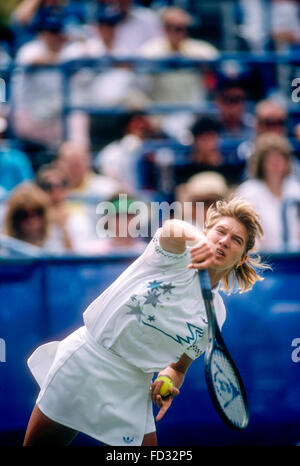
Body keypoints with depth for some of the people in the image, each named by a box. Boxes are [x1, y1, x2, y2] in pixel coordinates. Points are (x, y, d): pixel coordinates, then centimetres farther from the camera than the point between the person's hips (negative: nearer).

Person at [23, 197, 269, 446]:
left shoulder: (215, 314, 7)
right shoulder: (179, 257, -6)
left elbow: (180, 365, 13)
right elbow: (171, 229, -31)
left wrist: (168, 381, -10)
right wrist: (198, 238, -53)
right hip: (86, 357, -4)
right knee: (38, 444, 2)